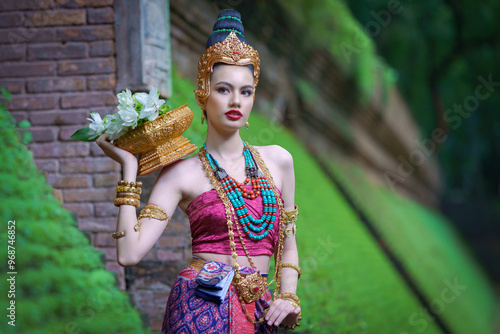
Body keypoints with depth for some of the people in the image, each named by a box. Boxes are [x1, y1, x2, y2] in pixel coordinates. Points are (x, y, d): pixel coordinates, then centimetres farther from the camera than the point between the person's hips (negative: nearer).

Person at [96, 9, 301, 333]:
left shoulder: (277, 160, 9)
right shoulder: (182, 173, 0)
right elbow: (130, 254, -9)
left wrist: (288, 297, 2)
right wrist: (129, 168, -4)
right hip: (199, 308, -3)